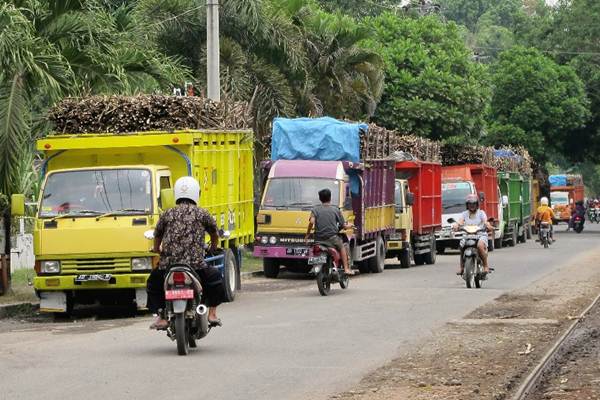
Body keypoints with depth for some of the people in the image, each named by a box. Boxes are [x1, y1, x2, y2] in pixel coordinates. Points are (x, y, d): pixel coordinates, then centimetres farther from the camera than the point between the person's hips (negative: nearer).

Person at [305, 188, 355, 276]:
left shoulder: (315, 209, 4)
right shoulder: (336, 210, 4)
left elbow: (312, 222, -13)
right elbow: (344, 226, 5)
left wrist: (307, 234, -1)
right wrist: (349, 226, 27)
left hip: (318, 239, 1)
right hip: (332, 238, -1)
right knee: (342, 247, 24)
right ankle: (346, 268, 17)